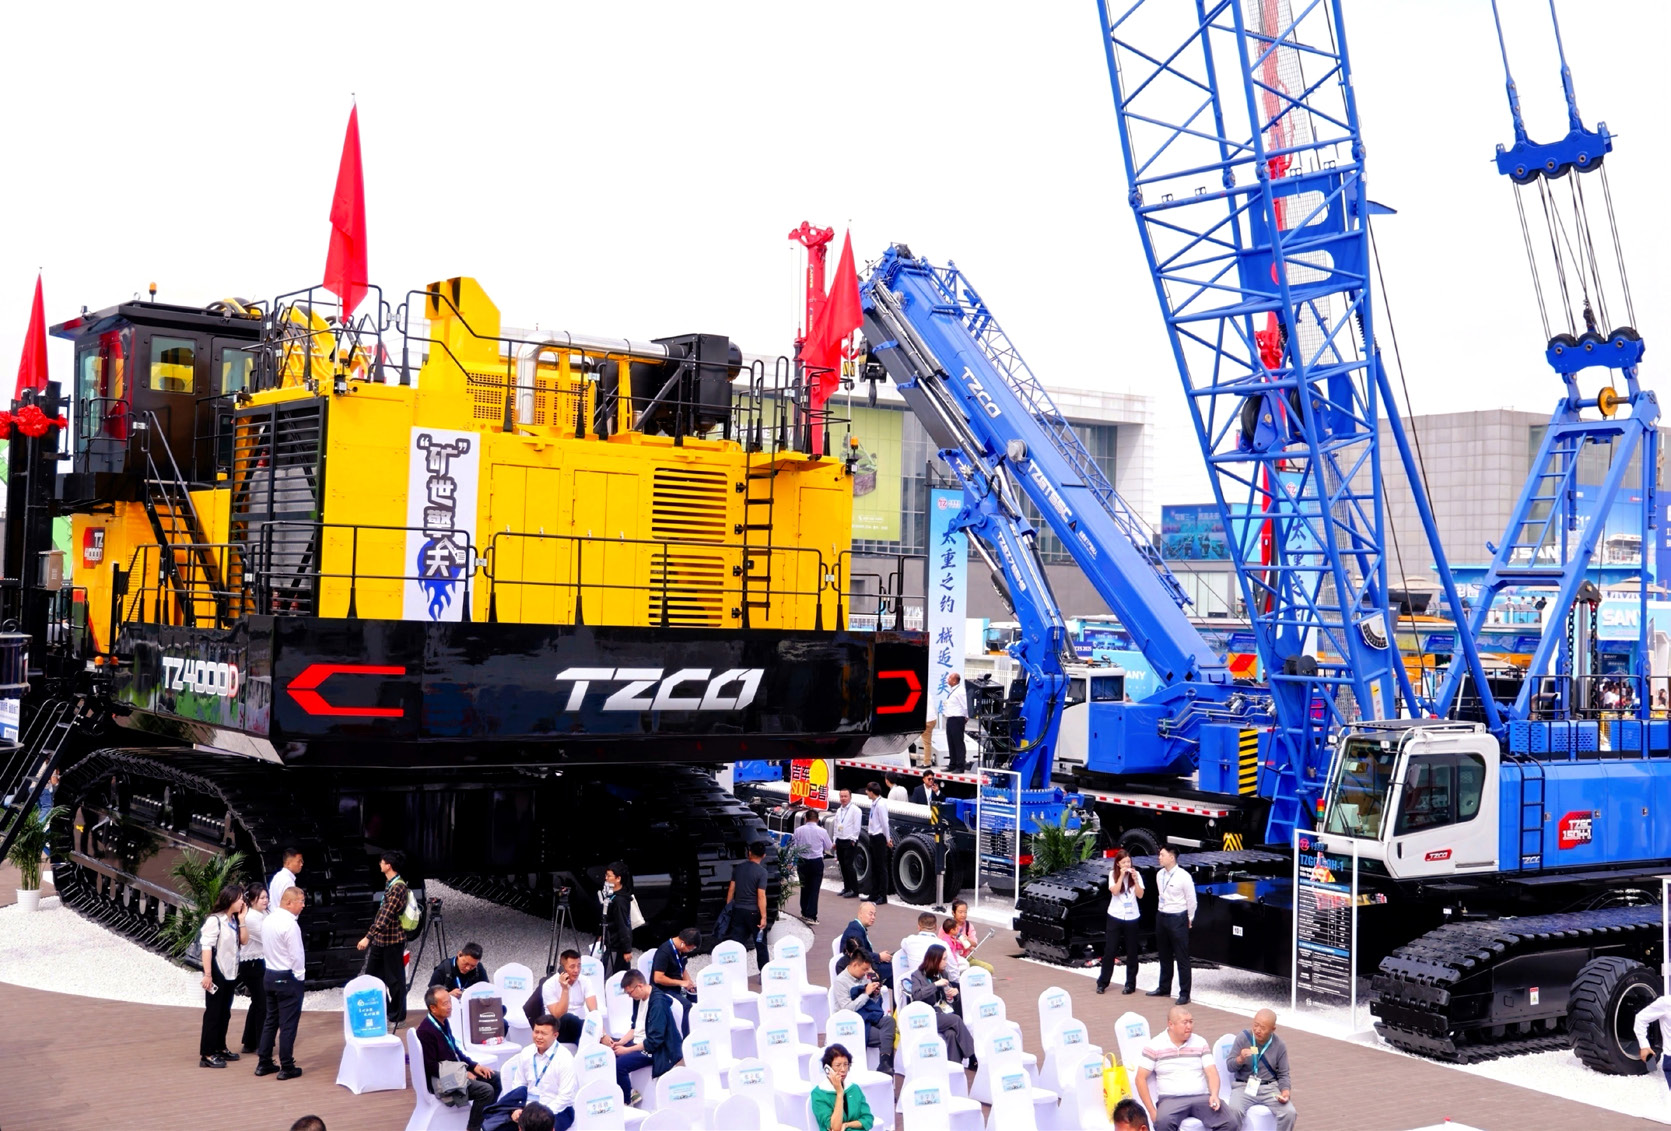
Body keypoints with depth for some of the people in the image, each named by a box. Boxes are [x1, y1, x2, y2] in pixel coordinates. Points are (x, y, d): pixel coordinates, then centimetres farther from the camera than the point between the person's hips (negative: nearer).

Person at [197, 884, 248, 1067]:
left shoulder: (233, 920, 8)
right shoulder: (215, 920, -17)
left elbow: (243, 941, 5)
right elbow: (206, 947, -19)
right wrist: (207, 974, -23)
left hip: (230, 974, 8)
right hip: (217, 973, -8)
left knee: (225, 1013, 15)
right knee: (213, 1013, -3)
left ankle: (220, 1048, 25)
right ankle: (207, 1055, 1)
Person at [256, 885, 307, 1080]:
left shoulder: (268, 920, 6)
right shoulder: (290, 924, -20)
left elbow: (266, 946, 12)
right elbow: (296, 955, -19)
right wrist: (300, 976, -7)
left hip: (270, 975, 9)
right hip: (288, 978, -9)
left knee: (270, 1020, 16)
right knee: (288, 1024, -1)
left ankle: (264, 1063, 21)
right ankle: (286, 1068, 4)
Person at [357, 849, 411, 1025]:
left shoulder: (397, 887, -21)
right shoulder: (390, 883, 9)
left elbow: (386, 916, -27)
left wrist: (368, 937, -31)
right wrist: (373, 936, 25)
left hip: (392, 940, -10)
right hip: (381, 938, 10)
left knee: (394, 979, 1)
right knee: (372, 974, 17)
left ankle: (397, 1017, 12)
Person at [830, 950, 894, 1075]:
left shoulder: (864, 977, 14)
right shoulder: (841, 981, -5)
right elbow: (848, 1008, -14)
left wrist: (876, 994, 0)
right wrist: (866, 993, -14)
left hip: (870, 1015, 6)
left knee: (889, 1021, -28)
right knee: (885, 1037, -28)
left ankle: (885, 1064, -35)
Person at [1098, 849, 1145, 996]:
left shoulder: (1136, 874, -2)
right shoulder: (1113, 874, -2)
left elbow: (1140, 895, -7)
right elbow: (1114, 891, -16)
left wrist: (1135, 879, -19)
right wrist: (1121, 876, -20)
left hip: (1131, 917, 1)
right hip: (1115, 917, -1)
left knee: (1131, 952, 7)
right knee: (1109, 950, 2)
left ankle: (1130, 984, 16)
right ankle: (1102, 982, 12)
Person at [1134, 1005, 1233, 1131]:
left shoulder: (1201, 1043, 11)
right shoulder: (1154, 1046, 1)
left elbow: (1211, 1073, 5)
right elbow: (1141, 1079, 0)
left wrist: (1214, 1095, -16)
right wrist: (1152, 1111, -10)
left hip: (1202, 1097, 3)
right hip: (1171, 1099, -3)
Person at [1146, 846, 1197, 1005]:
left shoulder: (1183, 877, -17)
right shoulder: (1159, 875, 3)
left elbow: (1191, 900, -8)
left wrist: (1189, 920, 0)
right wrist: (1162, 912, 16)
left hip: (1178, 919, -7)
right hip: (1161, 916, 7)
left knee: (1182, 958, -1)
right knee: (1164, 956, 18)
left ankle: (1184, 994, 5)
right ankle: (1164, 989, 30)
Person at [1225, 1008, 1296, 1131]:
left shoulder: (1279, 1045, -1)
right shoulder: (1242, 1037, -5)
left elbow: (1283, 1074, 7)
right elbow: (1230, 1067, -1)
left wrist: (1285, 1091, -13)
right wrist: (1240, 1059, -24)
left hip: (1270, 1088, 2)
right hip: (1244, 1086, -2)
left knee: (1289, 1112, -23)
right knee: (1234, 1110, -32)